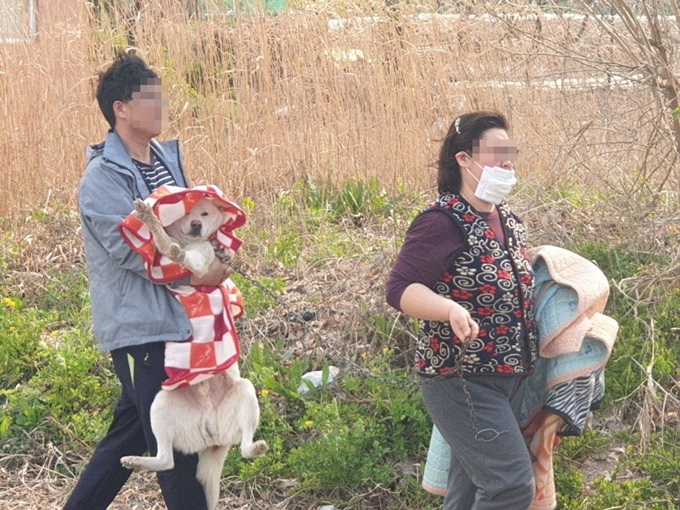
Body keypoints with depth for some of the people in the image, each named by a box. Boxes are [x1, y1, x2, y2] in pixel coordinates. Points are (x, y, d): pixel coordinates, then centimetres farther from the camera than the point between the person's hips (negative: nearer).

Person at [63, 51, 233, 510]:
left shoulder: (166, 157, 12)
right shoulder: (103, 179, -13)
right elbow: (130, 249, -21)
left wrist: (213, 261, 2)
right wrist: (194, 274, -23)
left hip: (175, 318, 8)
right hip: (139, 328, -8)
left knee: (132, 431, 16)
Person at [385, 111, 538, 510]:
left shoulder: (508, 220, 10)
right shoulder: (443, 223, -17)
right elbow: (400, 289, -24)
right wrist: (452, 310, -38)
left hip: (510, 377, 9)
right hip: (462, 380, -9)